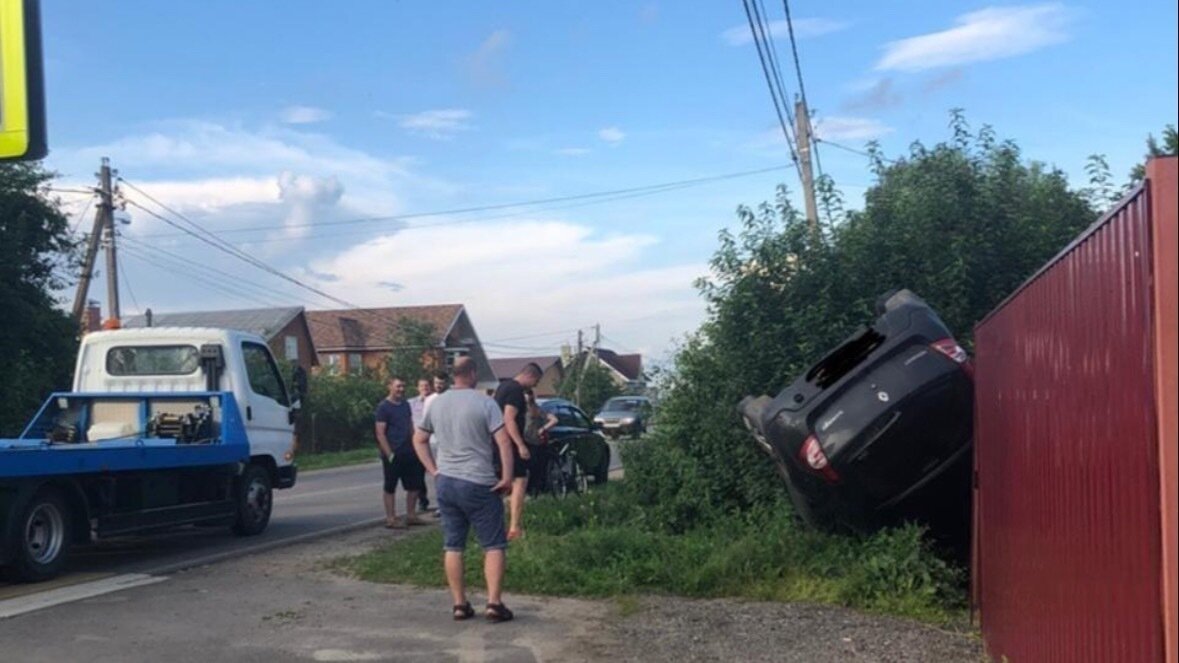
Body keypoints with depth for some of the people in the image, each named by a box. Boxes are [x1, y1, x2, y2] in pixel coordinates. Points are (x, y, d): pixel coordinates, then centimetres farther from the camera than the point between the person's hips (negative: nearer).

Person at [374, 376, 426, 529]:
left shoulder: (405, 405, 12)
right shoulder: (383, 407, -9)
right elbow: (380, 433, -13)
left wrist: (414, 447, 11)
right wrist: (389, 454, -18)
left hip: (408, 453, 7)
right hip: (393, 454, -7)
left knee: (415, 485, 9)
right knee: (390, 487, 1)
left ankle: (411, 516, 19)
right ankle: (391, 519, 7)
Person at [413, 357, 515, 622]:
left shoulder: (436, 403, 8)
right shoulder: (484, 403, -9)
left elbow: (419, 440, 15)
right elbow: (503, 442, -16)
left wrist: (433, 470, 13)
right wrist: (507, 477, -9)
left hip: (445, 482, 5)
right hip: (479, 484, -5)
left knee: (452, 545, 10)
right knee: (494, 545, 3)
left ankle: (460, 604, 11)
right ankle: (494, 603, -4)